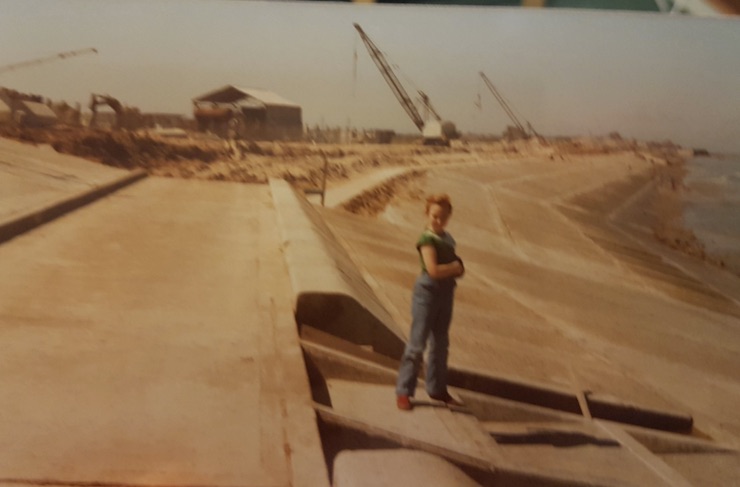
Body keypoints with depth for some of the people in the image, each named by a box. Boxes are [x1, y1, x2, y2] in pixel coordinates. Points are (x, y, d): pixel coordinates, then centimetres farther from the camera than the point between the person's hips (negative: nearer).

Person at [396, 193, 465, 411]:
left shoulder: (448, 238, 10)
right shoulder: (427, 239, -13)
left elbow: (457, 266, 12)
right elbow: (433, 270, -24)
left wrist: (455, 269, -10)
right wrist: (454, 267, -10)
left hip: (446, 293, 8)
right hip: (427, 293, -8)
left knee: (440, 343, 15)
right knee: (417, 343, -5)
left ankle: (437, 388, 27)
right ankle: (403, 392, 2)